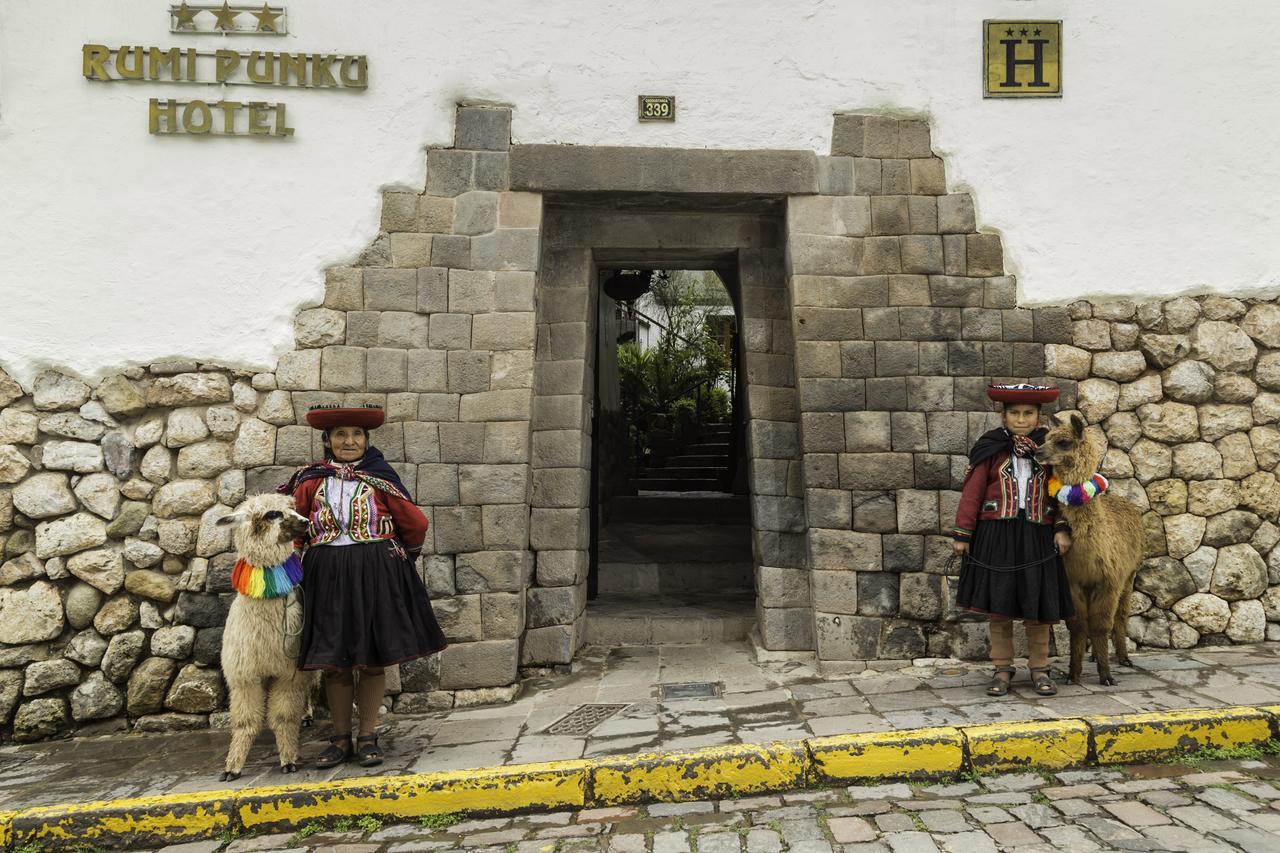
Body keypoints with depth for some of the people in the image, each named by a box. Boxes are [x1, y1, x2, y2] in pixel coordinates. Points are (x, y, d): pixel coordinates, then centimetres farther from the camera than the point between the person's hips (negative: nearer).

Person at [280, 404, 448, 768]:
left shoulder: (379, 477, -2)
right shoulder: (310, 480, 3)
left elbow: (416, 523, 3)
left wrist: (403, 556, 14)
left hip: (376, 575, -1)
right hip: (327, 576, 2)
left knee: (373, 659, 4)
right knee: (333, 660, 7)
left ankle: (367, 737, 17)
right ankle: (340, 738, 21)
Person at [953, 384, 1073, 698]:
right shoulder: (990, 449, 0)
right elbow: (972, 492, -1)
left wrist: (1062, 528, -5)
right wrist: (962, 533, -4)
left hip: (1037, 537, 1)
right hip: (996, 536, -1)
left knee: (1039, 606, 6)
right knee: (997, 606, 4)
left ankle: (1039, 668, 21)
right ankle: (1002, 669, 17)